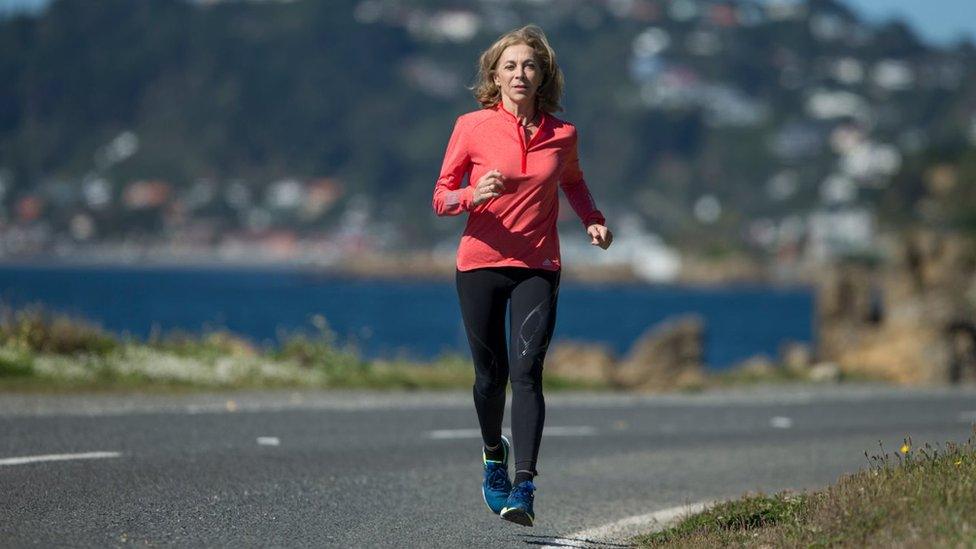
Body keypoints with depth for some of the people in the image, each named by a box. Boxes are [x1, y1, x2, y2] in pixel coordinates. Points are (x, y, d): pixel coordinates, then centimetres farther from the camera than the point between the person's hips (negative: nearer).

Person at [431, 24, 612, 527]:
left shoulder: (561, 134, 2)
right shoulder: (471, 127, -4)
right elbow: (441, 197, 0)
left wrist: (592, 220, 5)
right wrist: (472, 196, -22)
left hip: (538, 268, 0)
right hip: (480, 263, 0)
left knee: (526, 369, -16)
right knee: (491, 374, 8)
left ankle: (524, 487, -23)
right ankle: (494, 454, 39)